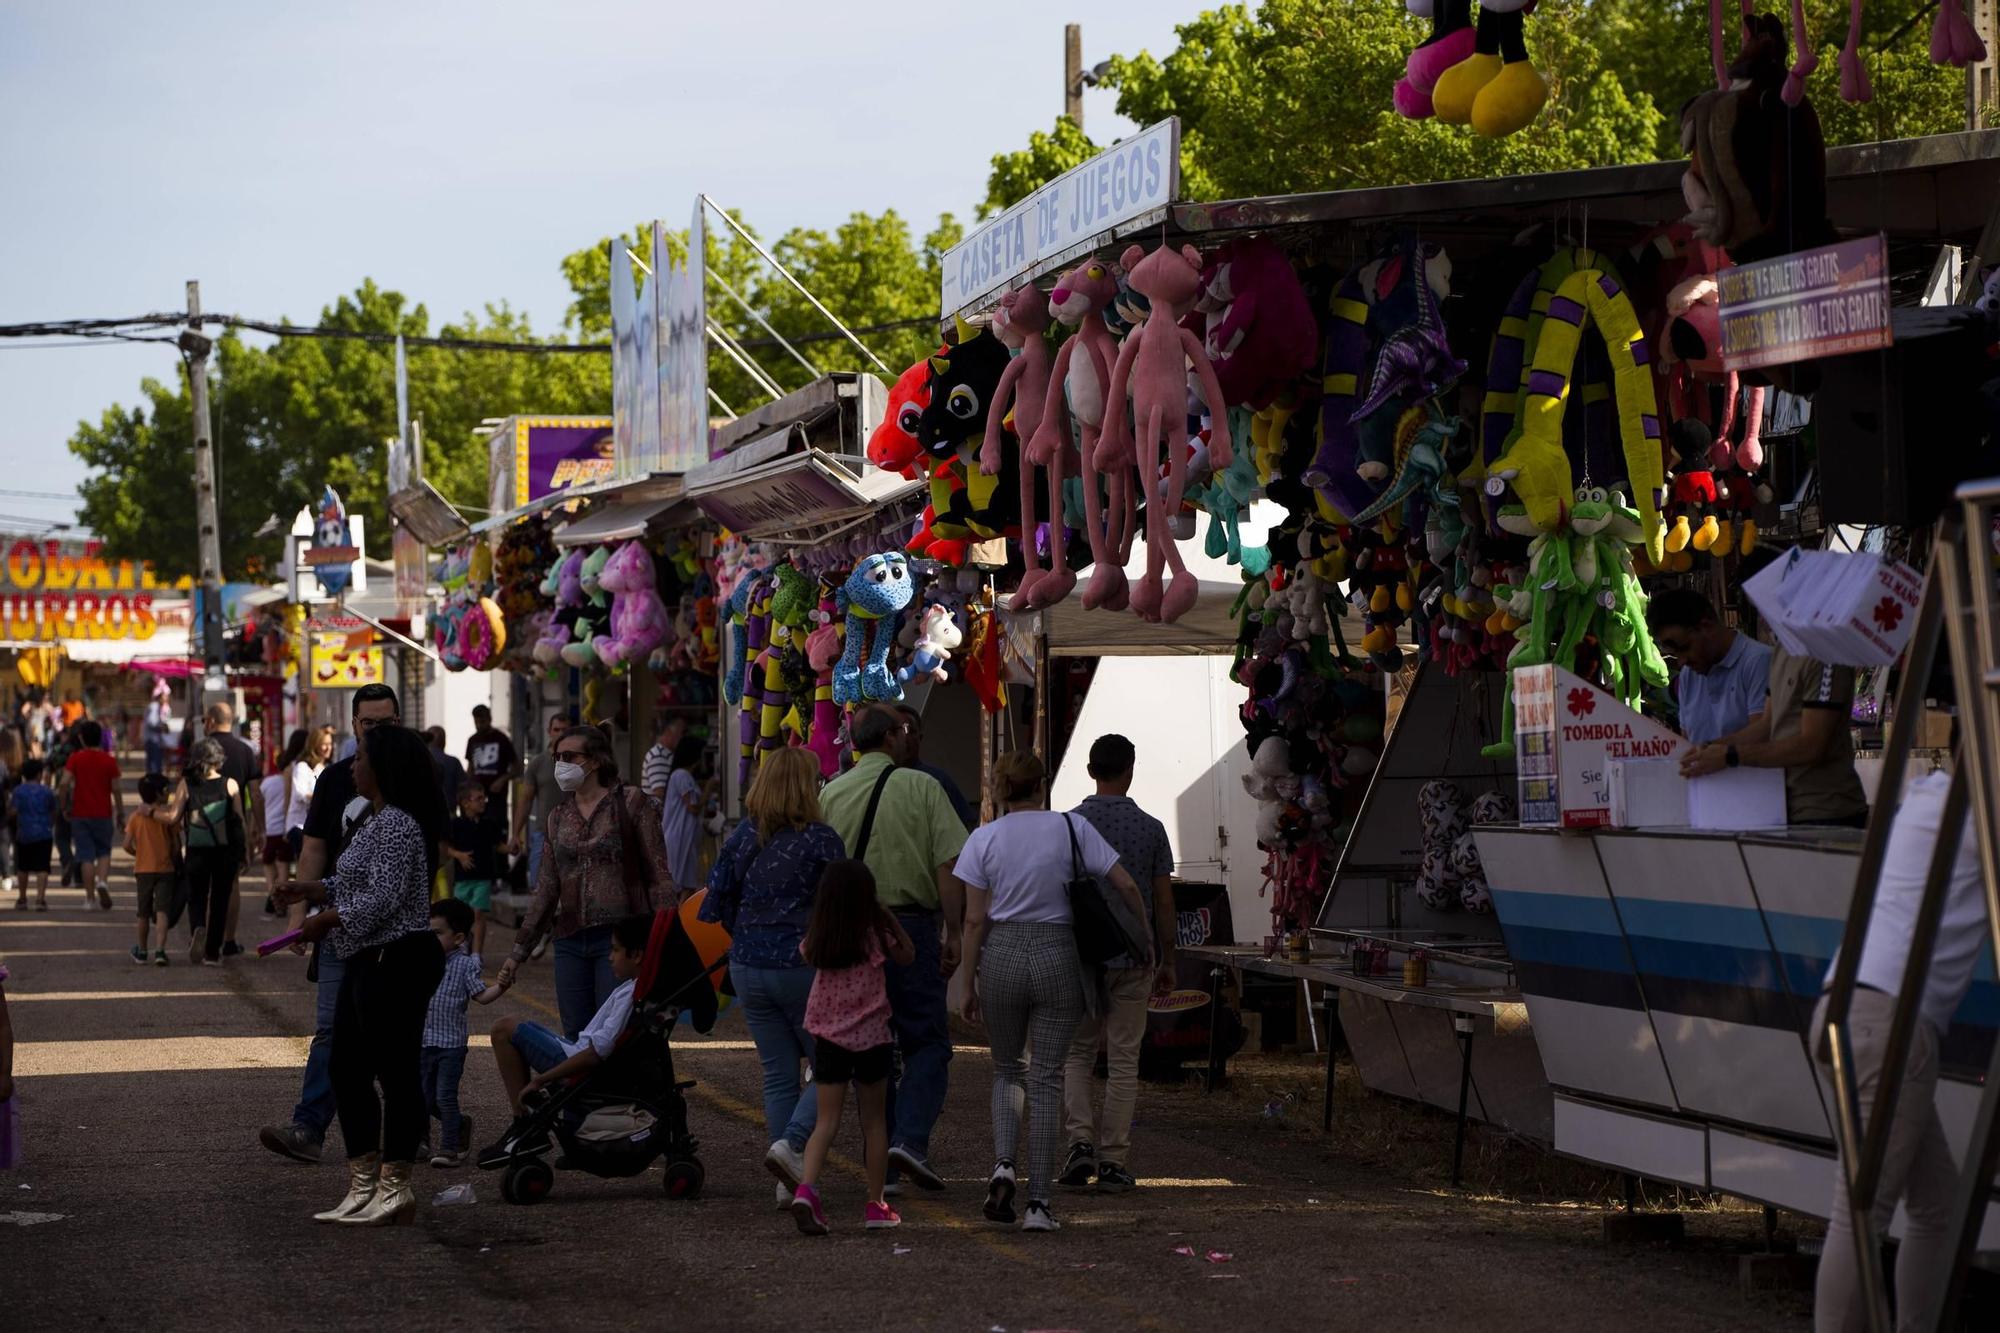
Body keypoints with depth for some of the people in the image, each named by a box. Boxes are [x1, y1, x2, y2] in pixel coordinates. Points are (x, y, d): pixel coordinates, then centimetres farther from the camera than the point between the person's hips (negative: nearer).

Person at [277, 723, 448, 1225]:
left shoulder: (396, 825, -17)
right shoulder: (378, 821, 17)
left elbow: (382, 897, -23)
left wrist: (328, 918, -13)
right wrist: (319, 889, 15)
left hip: (397, 962, -12)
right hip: (367, 962, 12)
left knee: (396, 1071, -4)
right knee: (347, 1072, 13)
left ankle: (394, 1188, 1)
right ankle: (363, 1185, 18)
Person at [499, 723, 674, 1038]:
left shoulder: (631, 803, -1)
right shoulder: (559, 817, 15)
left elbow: (658, 876, -3)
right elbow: (547, 890, 18)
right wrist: (519, 951, 16)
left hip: (619, 938, -6)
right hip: (570, 941, 6)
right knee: (576, 1038, 4)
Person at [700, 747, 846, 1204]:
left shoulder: (742, 838, 3)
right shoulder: (821, 840, -12)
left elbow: (717, 904, 7)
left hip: (748, 969, 5)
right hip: (803, 968, -5)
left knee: (778, 1073, 12)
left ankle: (791, 1181, 10)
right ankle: (792, 1144, -12)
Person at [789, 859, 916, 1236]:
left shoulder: (817, 941, -2)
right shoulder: (875, 936, -8)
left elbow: (804, 953, 20)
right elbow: (908, 955, 8)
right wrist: (890, 919, 8)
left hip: (826, 1036, 2)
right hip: (871, 1036, -2)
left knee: (827, 1120, 3)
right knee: (874, 1121, 11)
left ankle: (806, 1188, -21)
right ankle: (876, 1205, 15)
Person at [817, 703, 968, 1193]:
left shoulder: (831, 794, 5)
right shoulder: (921, 787, -3)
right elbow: (948, 865, -9)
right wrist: (952, 932, -6)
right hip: (911, 923, -3)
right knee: (927, 1042, 3)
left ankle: (881, 1164, 11)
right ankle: (910, 1139, -16)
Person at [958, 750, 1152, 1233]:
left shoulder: (984, 839, 0)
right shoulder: (1071, 828, 0)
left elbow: (975, 920, -1)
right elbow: (1126, 885, -2)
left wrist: (970, 982, 6)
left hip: (1001, 955, 1)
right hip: (1058, 954, -1)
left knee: (1007, 1069, 20)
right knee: (1047, 1079, 5)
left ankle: (1003, 1163, -4)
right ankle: (1039, 1202, 2)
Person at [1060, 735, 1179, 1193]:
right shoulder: (1150, 829, -2)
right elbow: (1164, 902, 1)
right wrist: (1167, 961, 11)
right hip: (1134, 958, 0)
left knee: (1075, 1055, 13)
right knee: (1123, 1060, 5)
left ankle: (1081, 1141, -6)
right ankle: (1114, 1163, 4)